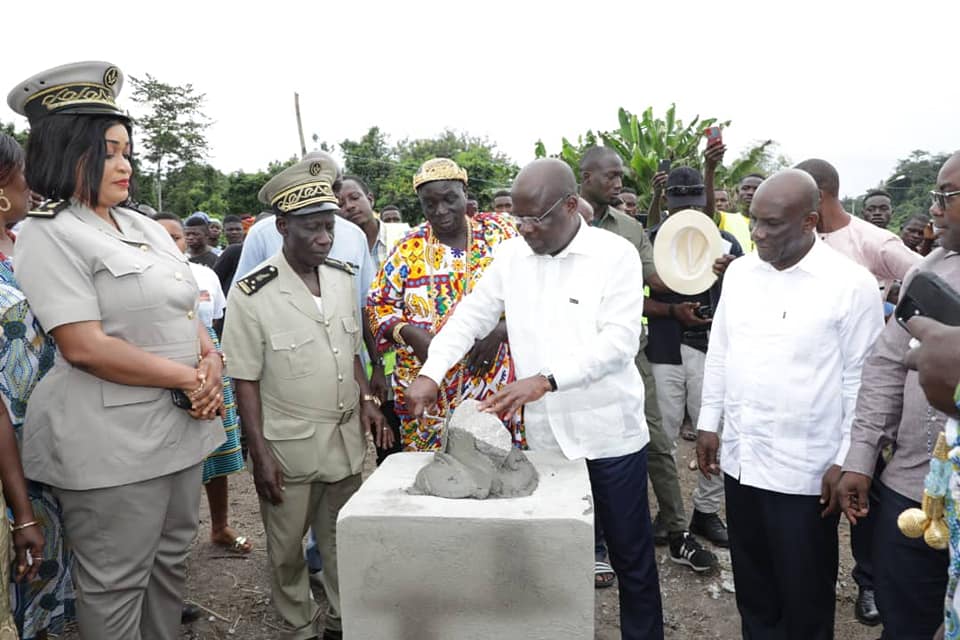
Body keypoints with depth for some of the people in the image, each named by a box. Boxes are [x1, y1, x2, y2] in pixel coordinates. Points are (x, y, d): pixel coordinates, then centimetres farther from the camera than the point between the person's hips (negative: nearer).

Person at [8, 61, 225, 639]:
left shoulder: (146, 227, 12)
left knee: (172, 562, 20)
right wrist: (190, 379, -16)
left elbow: (186, 314, 15)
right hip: (112, 443, -7)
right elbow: (85, 347, -20)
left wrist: (212, 361, -5)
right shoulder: (50, 235, -11)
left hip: (182, 425, 8)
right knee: (115, 587, 8)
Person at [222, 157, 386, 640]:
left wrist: (366, 397, 0)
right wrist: (260, 454, -13)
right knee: (287, 549, 15)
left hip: (346, 436, 4)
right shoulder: (252, 294, -15)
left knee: (342, 537, 19)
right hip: (288, 446, -4)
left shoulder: (342, 277, 0)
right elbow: (245, 380, -11)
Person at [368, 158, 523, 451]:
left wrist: (499, 331, -15)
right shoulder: (408, 249, 2)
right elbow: (378, 304, 7)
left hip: (497, 385, 0)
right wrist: (409, 333, -11)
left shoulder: (499, 233, 0)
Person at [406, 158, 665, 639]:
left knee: (631, 555, 13)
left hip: (609, 432, -3)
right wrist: (430, 373, -7)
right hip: (544, 435, 4)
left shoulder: (615, 254, -11)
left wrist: (545, 380, -28)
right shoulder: (510, 256, 3)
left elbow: (619, 341, -18)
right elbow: (470, 317, 7)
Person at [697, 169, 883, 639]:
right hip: (740, 458, 5)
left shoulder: (850, 284, -12)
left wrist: (848, 462, -9)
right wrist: (709, 422, 10)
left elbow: (862, 379, -9)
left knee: (804, 596, 12)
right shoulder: (739, 272, 3)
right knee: (751, 584, 19)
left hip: (805, 469, -5)